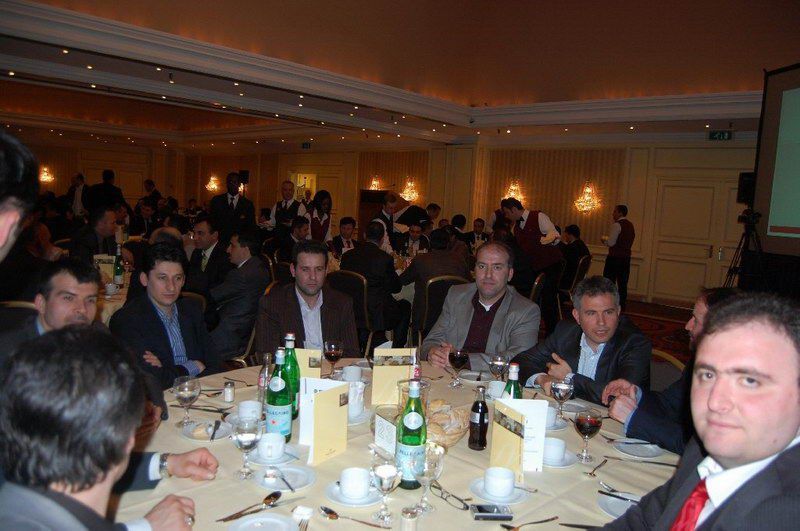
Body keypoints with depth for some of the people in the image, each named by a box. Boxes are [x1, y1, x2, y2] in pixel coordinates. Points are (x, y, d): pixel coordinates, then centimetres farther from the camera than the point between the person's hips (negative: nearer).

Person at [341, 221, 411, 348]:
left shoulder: (347, 255, -1)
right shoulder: (384, 258, -15)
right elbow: (396, 287, -4)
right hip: (378, 318, -5)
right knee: (405, 306, 24)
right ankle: (397, 349, 25)